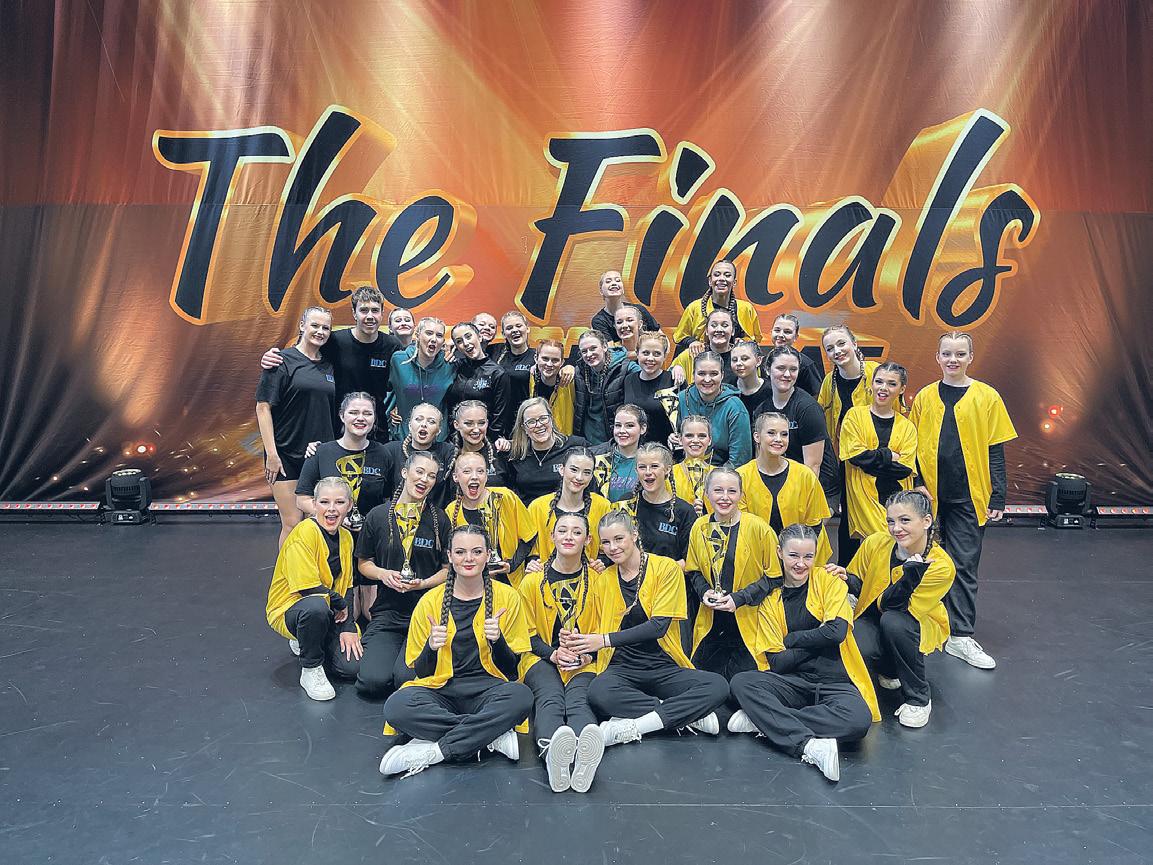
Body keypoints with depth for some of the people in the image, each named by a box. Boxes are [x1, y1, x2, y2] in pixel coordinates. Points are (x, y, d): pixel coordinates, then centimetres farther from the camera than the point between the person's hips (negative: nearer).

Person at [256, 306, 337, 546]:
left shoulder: (328, 366, 11)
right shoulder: (283, 361, -5)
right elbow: (263, 407, -9)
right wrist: (271, 454, -14)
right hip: (286, 453, -5)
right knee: (292, 524, -3)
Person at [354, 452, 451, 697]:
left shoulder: (440, 519, 2)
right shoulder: (378, 516, 4)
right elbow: (363, 563, 13)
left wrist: (424, 583, -13)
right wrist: (383, 574, -8)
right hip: (387, 611, 1)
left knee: (406, 678, -21)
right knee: (373, 681, -16)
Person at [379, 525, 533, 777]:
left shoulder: (507, 597, 3)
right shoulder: (430, 601, 4)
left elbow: (511, 667, 4)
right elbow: (420, 671, 6)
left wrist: (497, 640, -17)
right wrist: (431, 646, -15)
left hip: (487, 690, -1)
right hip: (440, 691, 1)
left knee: (521, 696, -34)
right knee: (396, 706, -31)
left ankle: (432, 751, -24)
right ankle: (494, 736, -21)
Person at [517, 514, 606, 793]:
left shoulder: (596, 579, 10)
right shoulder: (533, 581, 9)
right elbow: (527, 633, 9)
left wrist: (588, 654, -8)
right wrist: (553, 654, -11)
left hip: (584, 662, 0)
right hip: (542, 657, 0)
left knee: (577, 700, -32)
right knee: (550, 698, -33)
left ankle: (583, 758, -62)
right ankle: (553, 755, -62)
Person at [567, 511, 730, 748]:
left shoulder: (666, 568, -2)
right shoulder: (602, 581, 9)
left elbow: (658, 626, -10)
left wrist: (605, 639, -17)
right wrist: (584, 649, -8)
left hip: (664, 667, -1)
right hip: (623, 668, 1)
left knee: (718, 686, -28)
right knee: (598, 692, -34)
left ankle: (631, 726, -26)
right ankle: (689, 714, -18)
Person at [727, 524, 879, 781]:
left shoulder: (828, 581, 1)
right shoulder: (771, 598, 6)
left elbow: (836, 632, -15)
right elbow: (776, 663, 0)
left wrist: (790, 639, -6)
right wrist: (818, 640, -8)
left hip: (835, 681, -2)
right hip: (794, 682, 2)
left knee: (858, 719, -34)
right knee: (741, 682, -25)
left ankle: (763, 720, -24)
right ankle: (809, 745, -33)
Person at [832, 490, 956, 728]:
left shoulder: (941, 566, -24)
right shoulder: (875, 543, -18)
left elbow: (892, 606, -28)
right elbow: (859, 585, 0)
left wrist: (911, 575, -45)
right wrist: (847, 578, -23)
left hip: (921, 626, -2)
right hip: (872, 618, 2)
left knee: (893, 621, -37)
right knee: (859, 648, -31)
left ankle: (919, 698, -13)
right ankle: (890, 671, 10)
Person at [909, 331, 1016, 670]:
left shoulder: (987, 397, 0)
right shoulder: (925, 397, 5)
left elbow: (995, 452, 0)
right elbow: (913, 447, 7)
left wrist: (998, 498, -3)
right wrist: (916, 486, -2)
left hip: (969, 496, -1)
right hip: (930, 494, 2)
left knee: (964, 564, 2)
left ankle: (961, 637, 9)